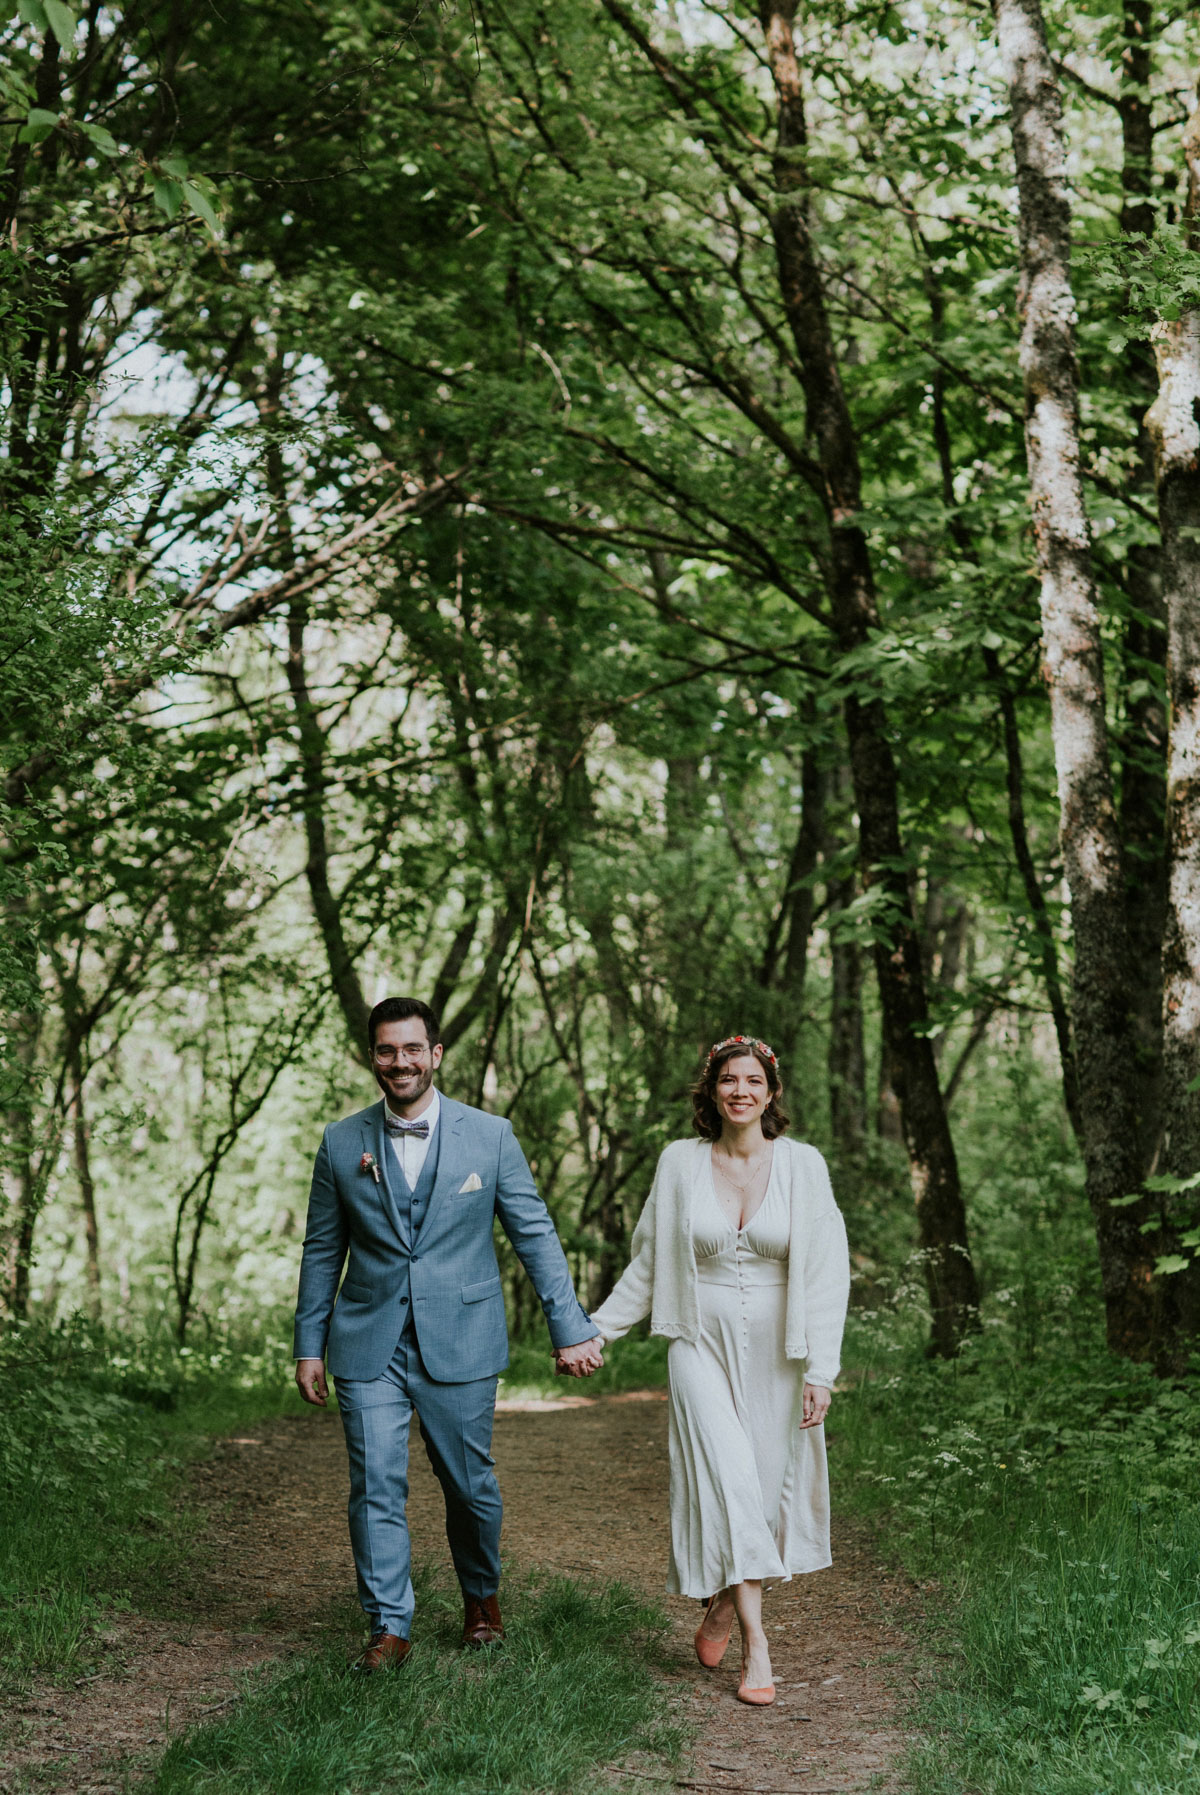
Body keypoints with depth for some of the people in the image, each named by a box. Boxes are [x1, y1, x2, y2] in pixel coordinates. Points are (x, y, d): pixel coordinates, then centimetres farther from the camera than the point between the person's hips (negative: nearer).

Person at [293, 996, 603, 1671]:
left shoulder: (490, 1136, -1)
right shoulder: (342, 1144, 4)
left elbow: (535, 1234, 0)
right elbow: (323, 1251, 10)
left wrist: (572, 1329, -3)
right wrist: (309, 1345, 8)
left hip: (460, 1345, -1)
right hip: (369, 1348, 1)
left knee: (470, 1484, 9)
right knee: (376, 1487, -5)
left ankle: (482, 1597, 33)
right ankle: (390, 1628, 4)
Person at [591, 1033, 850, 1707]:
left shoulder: (802, 1165, -3)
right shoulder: (681, 1163, 1)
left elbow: (826, 1271, -5)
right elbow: (648, 1264, 11)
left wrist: (821, 1369, -11)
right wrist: (596, 1329, 8)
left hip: (775, 1355, 0)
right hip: (703, 1348, 0)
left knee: (766, 1484, 6)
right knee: (727, 1481, -13)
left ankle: (724, 1600, 32)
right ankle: (756, 1645, -11)